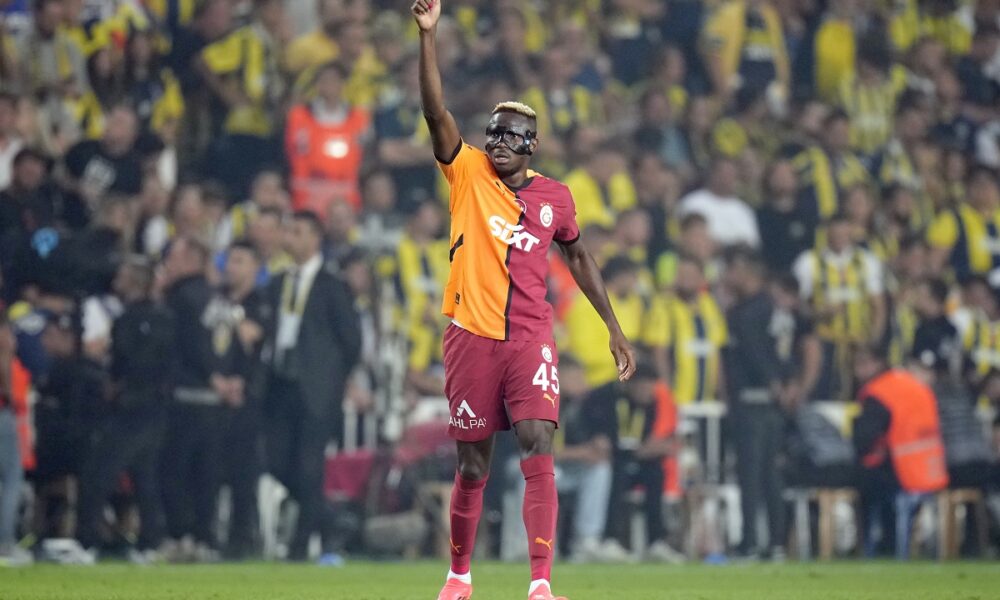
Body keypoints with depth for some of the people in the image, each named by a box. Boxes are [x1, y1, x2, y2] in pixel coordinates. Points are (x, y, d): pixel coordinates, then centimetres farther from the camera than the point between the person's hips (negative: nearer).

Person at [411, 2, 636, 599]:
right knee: (473, 466, 6)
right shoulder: (468, 174, 1)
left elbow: (579, 256, 20)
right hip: (473, 336, 0)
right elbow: (436, 109, -11)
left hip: (531, 338, 0)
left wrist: (615, 328, 19)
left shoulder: (554, 196, 6)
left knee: (539, 450, -15)